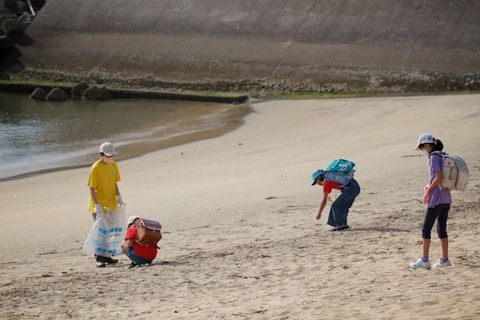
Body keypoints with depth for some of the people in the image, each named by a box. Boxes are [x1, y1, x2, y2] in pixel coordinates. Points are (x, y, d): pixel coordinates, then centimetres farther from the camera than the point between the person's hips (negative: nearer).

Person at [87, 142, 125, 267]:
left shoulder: (113, 165, 5)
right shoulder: (95, 168, -15)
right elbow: (92, 188, -15)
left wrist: (118, 196, 2)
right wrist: (96, 205, -21)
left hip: (110, 204, 6)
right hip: (99, 206, -6)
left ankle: (106, 256, 18)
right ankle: (99, 258, -4)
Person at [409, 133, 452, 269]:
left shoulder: (434, 158, -13)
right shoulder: (444, 156, 12)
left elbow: (439, 177, -21)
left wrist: (428, 190, -9)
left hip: (436, 199, -9)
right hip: (446, 198, 9)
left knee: (426, 228, -2)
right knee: (442, 228, 14)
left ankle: (424, 260, -1)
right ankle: (445, 259, 16)